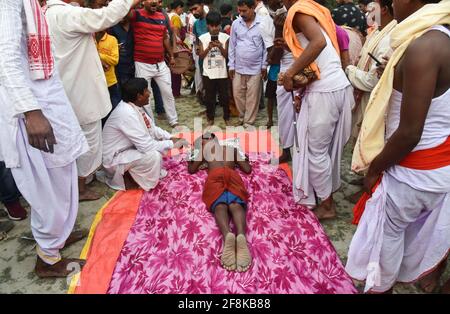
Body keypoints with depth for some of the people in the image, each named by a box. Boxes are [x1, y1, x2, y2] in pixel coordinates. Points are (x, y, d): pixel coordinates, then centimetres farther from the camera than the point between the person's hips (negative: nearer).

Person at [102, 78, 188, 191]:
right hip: (114, 159, -9)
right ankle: (128, 179, -4)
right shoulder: (127, 114, -31)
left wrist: (171, 138, -5)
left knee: (158, 138, 6)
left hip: (128, 148, 9)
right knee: (153, 155, -28)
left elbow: (152, 128, 8)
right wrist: (171, 144, -20)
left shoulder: (135, 106, -4)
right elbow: (146, 146, -31)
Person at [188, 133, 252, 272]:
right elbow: (248, 169, 30)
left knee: (220, 205, -22)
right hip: (232, 175, 2)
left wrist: (190, 160, 53)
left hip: (215, 175, -1)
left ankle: (227, 234, -55)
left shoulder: (205, 146, 31)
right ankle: (241, 235, -53)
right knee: (236, 204, -20)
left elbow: (191, 170, 32)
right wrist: (245, 159, 51)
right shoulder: (232, 147, 36)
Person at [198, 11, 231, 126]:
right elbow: (201, 56, -1)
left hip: (222, 73, 0)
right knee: (209, 97, 9)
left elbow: (226, 55, -2)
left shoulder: (225, 37, -1)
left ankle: (226, 117, 23)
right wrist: (209, 48, -16)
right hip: (208, 73, 1)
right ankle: (210, 118, 23)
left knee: (224, 96, 7)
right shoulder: (203, 38, 0)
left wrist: (220, 47, -18)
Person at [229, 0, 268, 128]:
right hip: (238, 67, 3)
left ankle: (248, 123, 17)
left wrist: (264, 66, -3)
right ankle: (242, 117, 30)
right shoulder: (236, 23, 1)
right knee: (238, 94, 9)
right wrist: (231, 65, 5)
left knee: (252, 97, 4)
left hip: (255, 68, -3)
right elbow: (232, 46, 6)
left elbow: (266, 46, -2)